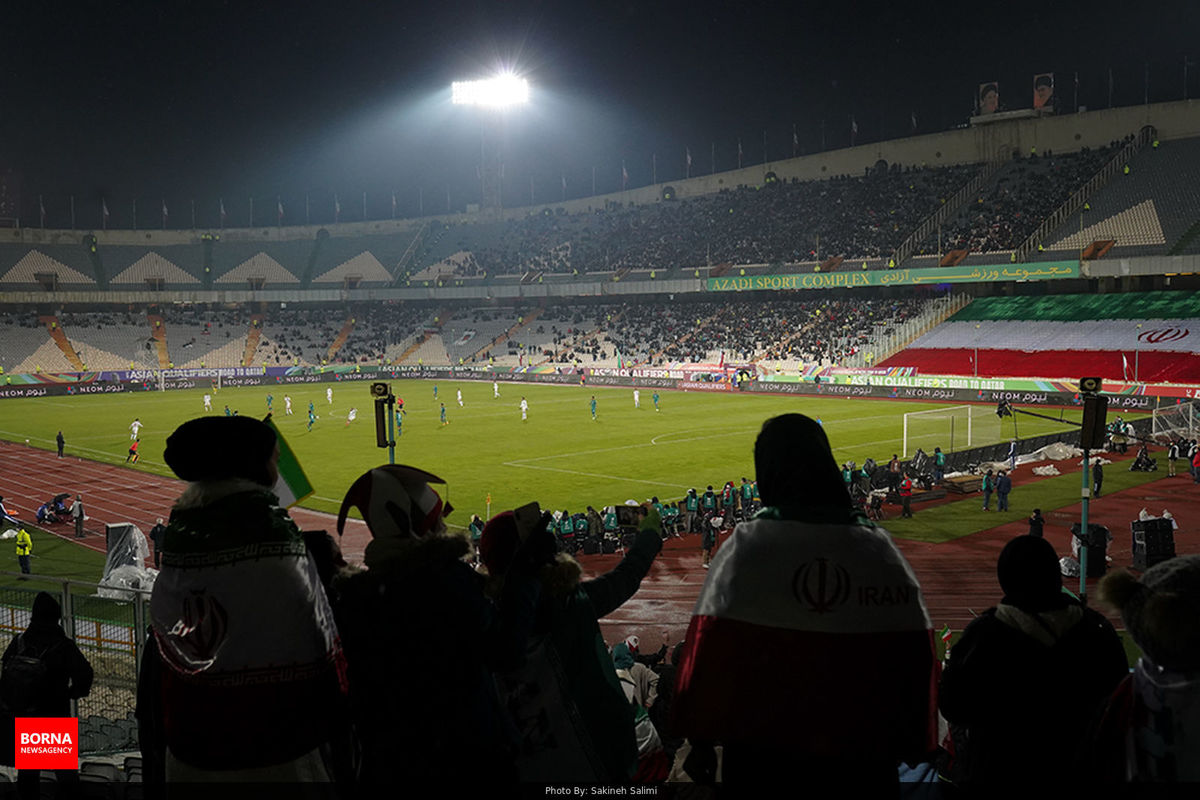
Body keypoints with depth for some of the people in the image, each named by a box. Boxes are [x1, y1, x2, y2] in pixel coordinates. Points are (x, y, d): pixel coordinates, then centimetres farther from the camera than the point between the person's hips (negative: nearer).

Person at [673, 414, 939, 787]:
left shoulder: (748, 546, -14)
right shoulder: (882, 549, -4)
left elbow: (711, 652, -14)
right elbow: (913, 657, -1)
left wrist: (701, 737, -1)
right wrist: (910, 749, 10)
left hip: (764, 753, -2)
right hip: (864, 755, 3)